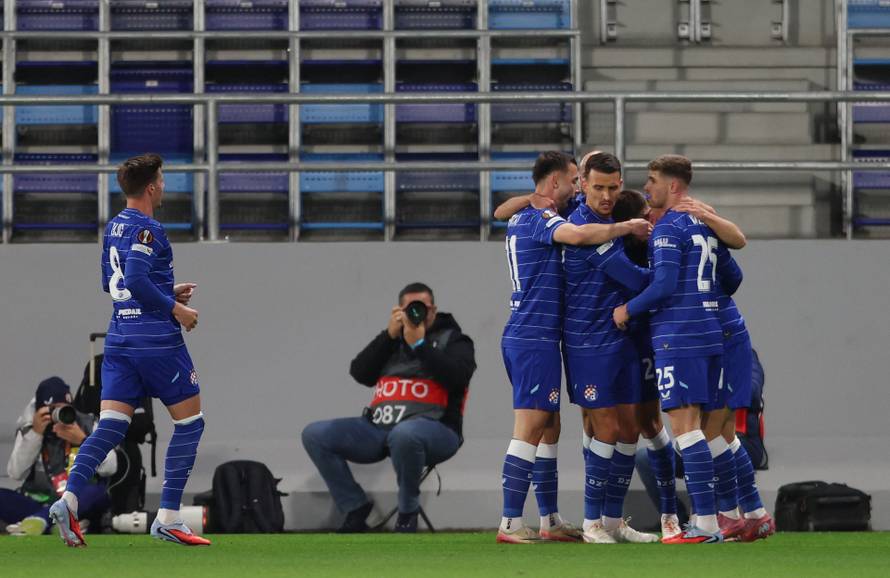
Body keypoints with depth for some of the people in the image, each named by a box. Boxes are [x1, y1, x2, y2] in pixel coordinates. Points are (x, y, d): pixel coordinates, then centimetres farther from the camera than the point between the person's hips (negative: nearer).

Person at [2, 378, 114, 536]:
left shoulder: (87, 426, 2)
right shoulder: (29, 429, 4)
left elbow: (109, 468, -7)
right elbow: (16, 473, -8)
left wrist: (82, 441, -18)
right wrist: (35, 434, -14)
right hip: (38, 503, 1)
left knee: (99, 492, -34)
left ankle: (39, 519, -49)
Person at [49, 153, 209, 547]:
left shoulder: (113, 227, 14)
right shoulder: (146, 229, -13)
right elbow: (136, 280, -23)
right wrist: (174, 308, -13)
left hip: (120, 336, 8)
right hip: (157, 340, -8)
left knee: (110, 425, 0)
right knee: (189, 421, 5)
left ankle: (69, 498, -20)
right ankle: (168, 518, 1)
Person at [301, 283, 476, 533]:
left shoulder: (453, 340, 11)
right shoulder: (393, 341, 23)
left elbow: (457, 377, -11)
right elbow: (360, 373, 8)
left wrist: (419, 343, -10)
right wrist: (390, 335, 2)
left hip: (433, 429, -6)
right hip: (379, 428, 6)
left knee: (404, 434, -43)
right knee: (315, 434, -9)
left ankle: (408, 513, -18)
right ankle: (355, 510, -1)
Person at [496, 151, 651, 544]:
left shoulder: (520, 218, 16)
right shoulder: (539, 218, -12)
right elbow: (579, 234, -31)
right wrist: (627, 227, -19)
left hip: (522, 337, 10)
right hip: (535, 338, -10)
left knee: (549, 427, 14)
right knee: (529, 429, -11)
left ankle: (550, 520, 19)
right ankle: (510, 524, -13)